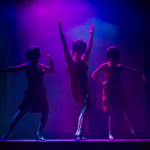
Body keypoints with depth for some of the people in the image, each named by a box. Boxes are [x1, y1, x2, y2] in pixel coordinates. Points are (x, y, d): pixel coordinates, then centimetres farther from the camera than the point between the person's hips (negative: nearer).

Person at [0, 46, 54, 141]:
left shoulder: (42, 67, 13)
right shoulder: (27, 66, -3)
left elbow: (51, 70, 29)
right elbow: (13, 69, -7)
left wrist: (50, 59, 19)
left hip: (41, 94, 6)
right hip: (30, 93, -6)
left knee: (45, 112, 0)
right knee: (21, 112, -14)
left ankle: (39, 134, 12)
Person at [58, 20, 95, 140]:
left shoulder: (83, 61, 18)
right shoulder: (70, 60, 1)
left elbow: (89, 48, 28)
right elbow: (64, 44, -3)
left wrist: (91, 35, 34)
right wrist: (60, 30, -6)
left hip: (85, 86, 8)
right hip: (77, 86, -8)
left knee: (86, 108, 9)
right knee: (87, 106, -24)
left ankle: (78, 133, 18)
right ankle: (80, 133, -27)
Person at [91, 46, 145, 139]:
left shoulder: (119, 67, 11)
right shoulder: (104, 66, 0)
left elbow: (132, 70, 9)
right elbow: (94, 75, -1)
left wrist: (141, 73, -1)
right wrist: (102, 83, -3)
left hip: (119, 91, 4)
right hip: (109, 91, -4)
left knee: (125, 111, 0)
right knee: (112, 112, -10)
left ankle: (133, 131, 5)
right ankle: (111, 134, 0)